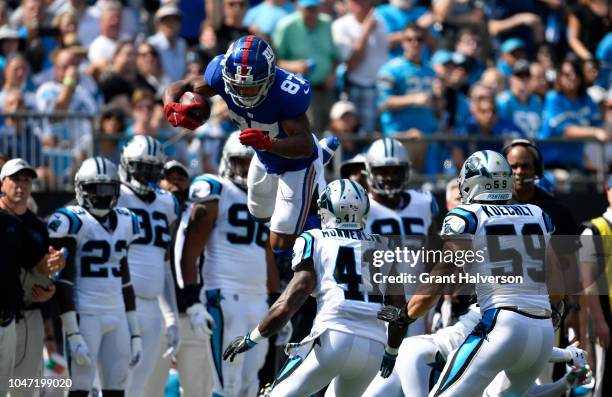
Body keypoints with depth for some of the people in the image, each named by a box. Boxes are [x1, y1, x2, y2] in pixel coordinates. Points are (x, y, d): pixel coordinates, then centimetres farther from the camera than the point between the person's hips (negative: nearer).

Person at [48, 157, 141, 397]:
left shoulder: (125, 222, 14)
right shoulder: (73, 222, -8)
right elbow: (63, 282, -11)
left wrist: (135, 333, 16)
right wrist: (73, 334, -17)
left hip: (117, 318, 7)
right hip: (85, 316, -7)